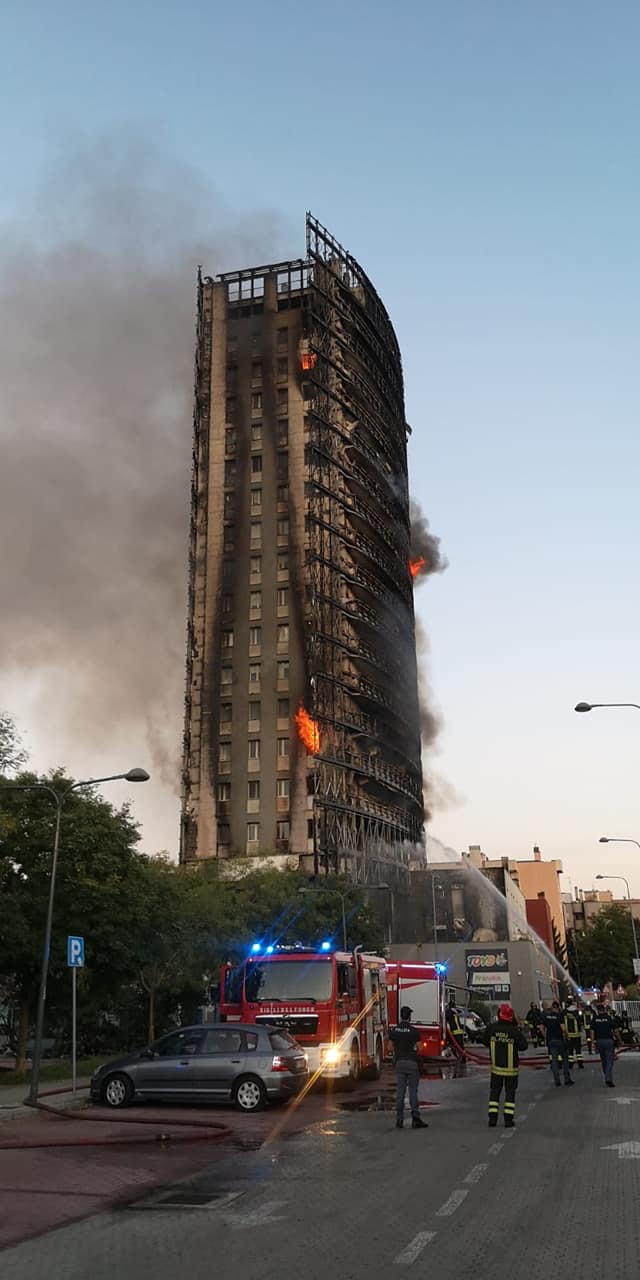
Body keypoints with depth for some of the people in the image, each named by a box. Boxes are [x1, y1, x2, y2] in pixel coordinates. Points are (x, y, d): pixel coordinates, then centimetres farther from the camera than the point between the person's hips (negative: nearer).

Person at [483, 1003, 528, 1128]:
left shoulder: (491, 1028, -10)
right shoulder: (514, 1031, -17)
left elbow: (486, 1042, 3)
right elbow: (523, 1045, -10)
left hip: (496, 1066, 2)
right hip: (511, 1067, -2)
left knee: (494, 1091, 12)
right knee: (510, 1092, 9)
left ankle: (492, 1118, 9)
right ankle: (508, 1119, 8)